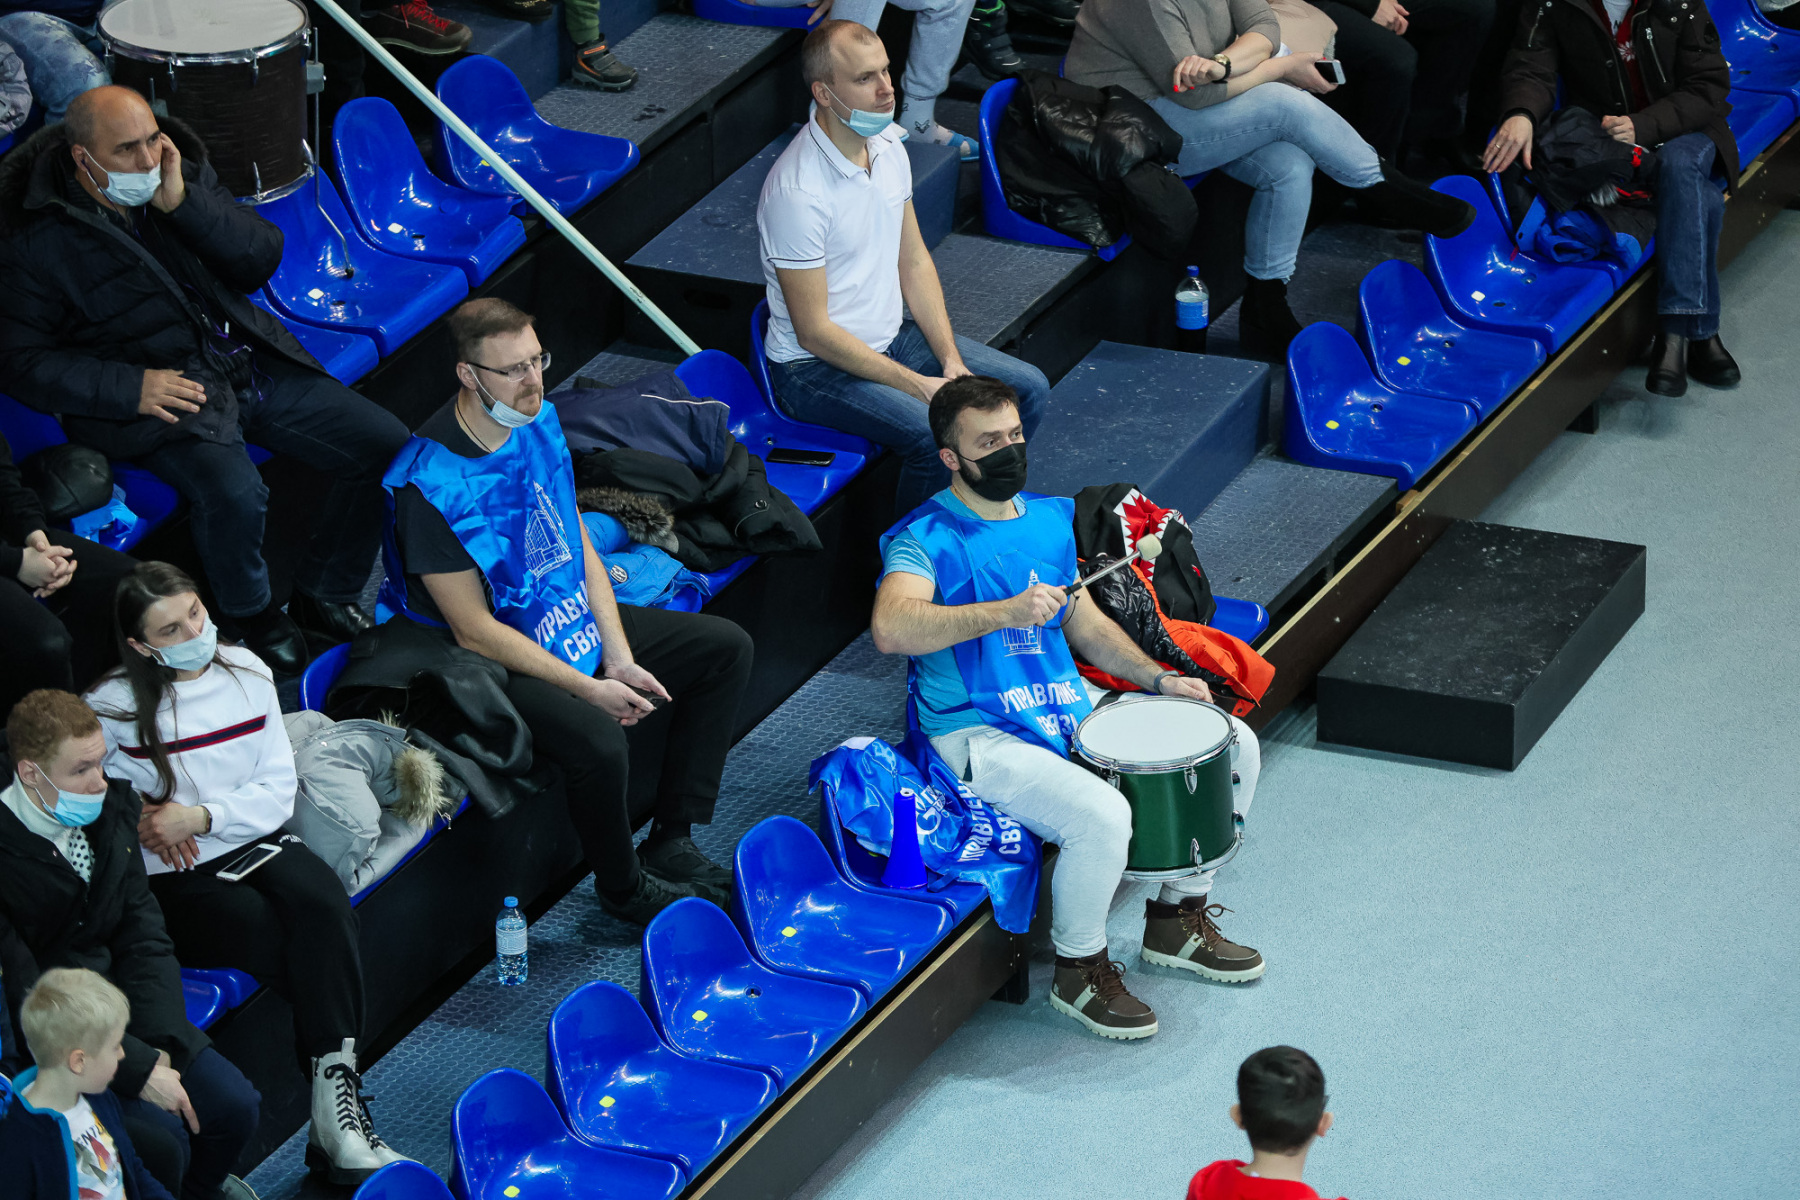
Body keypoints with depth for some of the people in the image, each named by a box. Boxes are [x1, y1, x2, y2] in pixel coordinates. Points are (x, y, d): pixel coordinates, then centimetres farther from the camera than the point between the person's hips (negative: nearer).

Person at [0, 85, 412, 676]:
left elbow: (263, 259, -2)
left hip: (250, 358, 6)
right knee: (233, 490, -35)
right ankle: (251, 616, -4)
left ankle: (325, 592, 15)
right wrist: (131, 388, -19)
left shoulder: (182, 177, 3)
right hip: (164, 388, -6)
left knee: (387, 445, -5)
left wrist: (181, 201, -16)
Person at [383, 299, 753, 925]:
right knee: (597, 740, -34)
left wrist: (619, 659, -3)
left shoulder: (539, 421, -1)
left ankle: (672, 843, 11)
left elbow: (579, 546, 7)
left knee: (726, 648, 8)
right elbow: (474, 631, -22)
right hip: (499, 658, -9)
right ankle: (623, 887, -5)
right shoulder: (430, 483, -26)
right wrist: (588, 688, -21)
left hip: (573, 618, 9)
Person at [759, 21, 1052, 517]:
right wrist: (918, 385, -22)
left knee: (1029, 389, 4)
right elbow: (814, 332, -23)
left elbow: (913, 261, 9)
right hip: (816, 366, -9)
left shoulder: (887, 146, -1)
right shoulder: (797, 191, -27)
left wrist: (951, 361, -2)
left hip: (890, 337, 9)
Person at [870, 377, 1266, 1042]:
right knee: (1101, 813, -33)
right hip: (981, 736, -8)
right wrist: (1007, 612, -40)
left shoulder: (1048, 519, 11)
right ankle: (1079, 972, -7)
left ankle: (1176, 917, 19)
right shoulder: (927, 538, -14)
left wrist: (1157, 679, 8)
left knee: (1233, 746, 4)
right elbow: (891, 628, -33)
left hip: (1071, 709, 8)